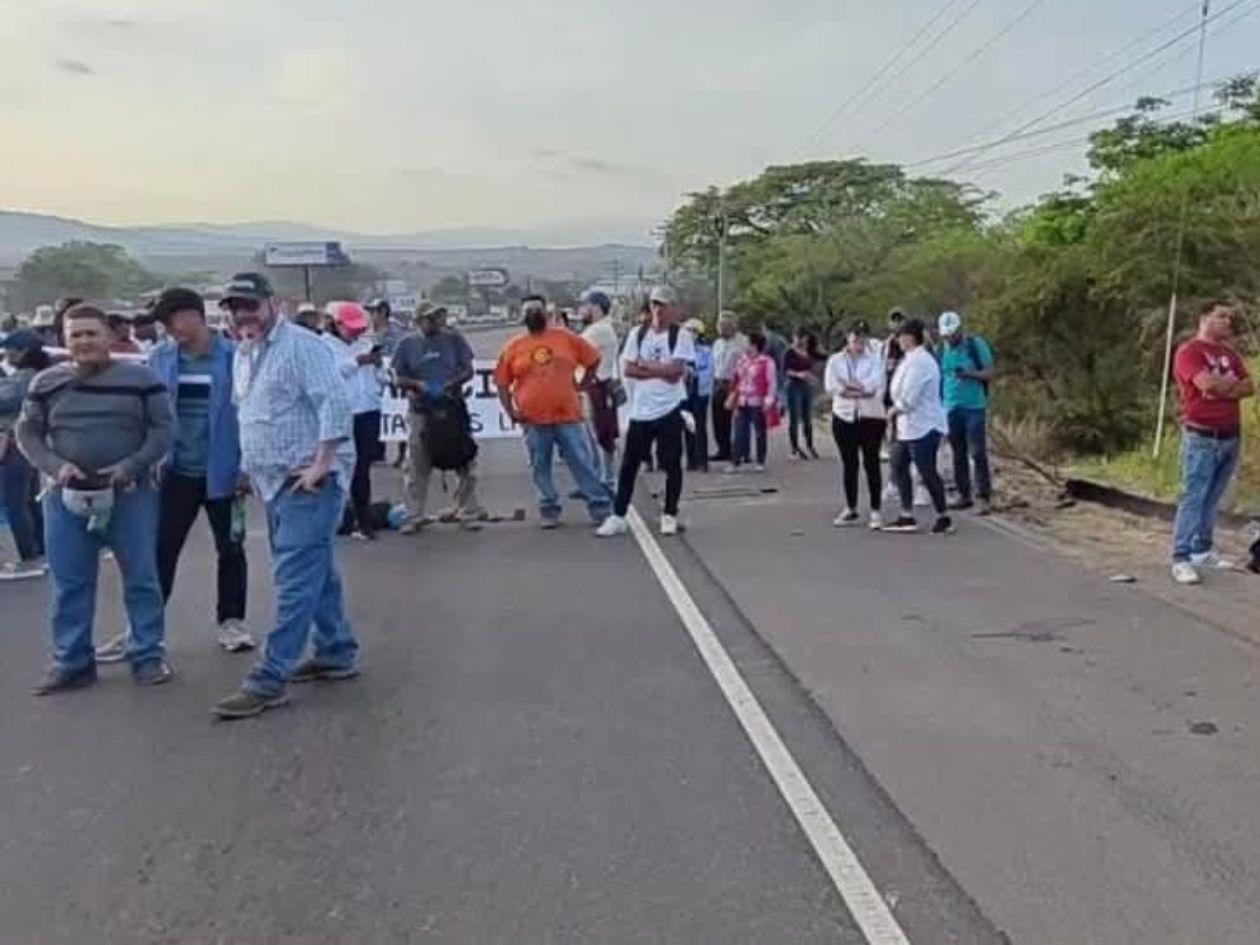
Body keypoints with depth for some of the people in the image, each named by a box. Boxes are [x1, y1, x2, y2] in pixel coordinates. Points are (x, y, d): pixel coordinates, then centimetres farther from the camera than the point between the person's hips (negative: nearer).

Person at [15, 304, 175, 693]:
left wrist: (130, 466, -15)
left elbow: (163, 427, -1)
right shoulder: (46, 382, 4)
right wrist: (54, 466, -9)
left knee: (140, 577, 3)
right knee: (69, 583, 6)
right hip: (66, 497, 2)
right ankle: (71, 662, 17)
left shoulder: (140, 378, -2)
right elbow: (27, 432, 9)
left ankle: (148, 656, 14)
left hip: (131, 494, -2)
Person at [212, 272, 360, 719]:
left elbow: (335, 403, -20)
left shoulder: (301, 346, -11)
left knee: (295, 580, -9)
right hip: (275, 481, 9)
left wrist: (320, 464, -23)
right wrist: (250, 469, 18)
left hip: (307, 481, -9)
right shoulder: (243, 355, 16)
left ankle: (269, 680, -8)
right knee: (315, 572, 16)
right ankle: (337, 654, 28)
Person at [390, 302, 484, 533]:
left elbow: (468, 370, 2)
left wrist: (450, 384, -16)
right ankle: (414, 516, 12)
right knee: (418, 468, 4)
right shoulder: (408, 344, 3)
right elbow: (400, 377, 4)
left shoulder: (454, 339, 4)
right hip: (421, 412, 0)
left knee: (464, 463, 3)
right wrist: (418, 384, -16)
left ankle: (467, 512, 14)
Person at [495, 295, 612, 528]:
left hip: (568, 415, -1)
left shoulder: (566, 337, 2)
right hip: (533, 420, 1)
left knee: (583, 462, 1)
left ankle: (601, 507, 8)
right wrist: (510, 411, 0)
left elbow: (593, 359, 11)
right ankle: (549, 510, 21)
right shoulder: (513, 347, 3)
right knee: (541, 468, 9)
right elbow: (502, 382, 8)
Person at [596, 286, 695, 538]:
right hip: (640, 409, 4)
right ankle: (618, 516, 13)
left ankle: (669, 515, 17)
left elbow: (676, 370, -16)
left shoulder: (681, 335, -5)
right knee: (629, 463, 6)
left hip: (669, 408, -3)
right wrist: (660, 371, -11)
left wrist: (645, 365, -8)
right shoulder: (637, 333, 7)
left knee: (671, 464, 3)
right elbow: (627, 370, 0)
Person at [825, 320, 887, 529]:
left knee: (871, 463, -1)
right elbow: (831, 386, -8)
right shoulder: (836, 360, 7)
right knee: (849, 464, 9)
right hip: (844, 417, 2)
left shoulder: (875, 358, 3)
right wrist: (862, 390, -10)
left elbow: (877, 384, -13)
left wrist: (849, 386, -11)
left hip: (870, 417, -2)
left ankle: (875, 511, 2)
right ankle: (850, 509, 19)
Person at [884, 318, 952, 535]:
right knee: (898, 467, 12)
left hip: (923, 427, -10)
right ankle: (907, 517, 18)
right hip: (908, 425, 10)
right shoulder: (911, 359, 14)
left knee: (927, 471, -3)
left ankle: (943, 519, 9)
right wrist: (898, 410, 4)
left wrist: (895, 410, -6)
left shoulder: (919, 361, -19)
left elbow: (908, 398, -23)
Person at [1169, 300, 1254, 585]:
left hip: (1231, 436, 7)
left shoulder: (1230, 354, 17)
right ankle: (1181, 559, -9)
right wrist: (1233, 382, -2)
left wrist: (1222, 388, -10)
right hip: (1202, 437, -7)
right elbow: (1207, 383, -21)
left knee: (1212, 498, 10)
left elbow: (1249, 388, 8)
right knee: (1192, 498, -9)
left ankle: (1202, 551, 17)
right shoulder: (1189, 351, -7)